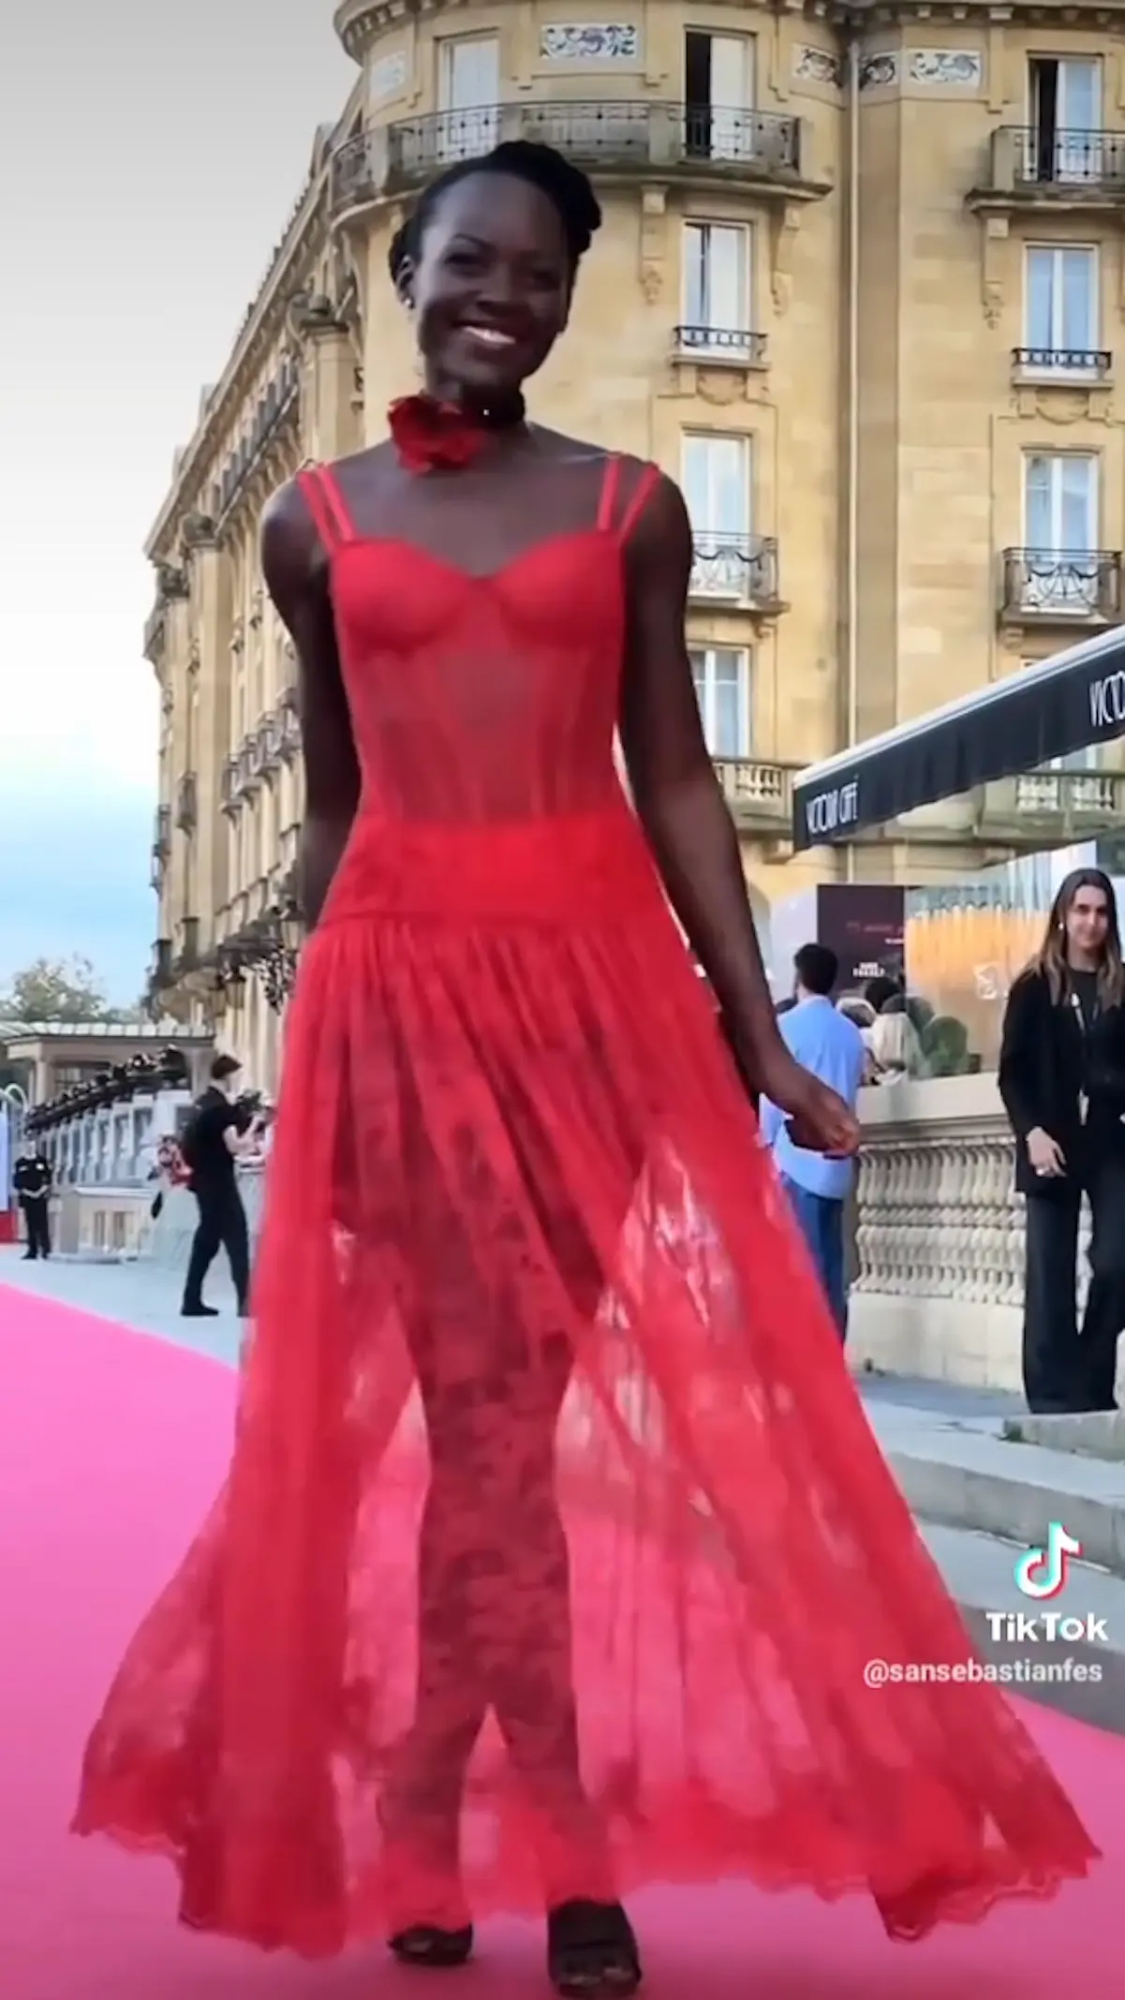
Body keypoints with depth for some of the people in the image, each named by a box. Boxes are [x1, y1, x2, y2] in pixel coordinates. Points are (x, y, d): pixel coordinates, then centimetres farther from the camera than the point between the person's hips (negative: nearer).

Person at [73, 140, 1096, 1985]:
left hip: (598, 969, 0)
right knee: (490, 1411, -1)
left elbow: (677, 781, 5)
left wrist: (760, 1034, 0)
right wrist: (328, 1031, 13)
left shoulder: (632, 507, 6)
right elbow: (336, 806, 12)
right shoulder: (317, 522, 7)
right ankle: (565, 1840, 10)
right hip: (405, 982, 0)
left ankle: (429, 1802, 18)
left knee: (494, 1409, 3)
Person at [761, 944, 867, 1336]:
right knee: (831, 1262, 5)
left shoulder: (789, 1025, -5)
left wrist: (767, 1145, 4)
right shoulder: (851, 1032, 9)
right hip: (836, 1161, 5)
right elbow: (852, 1089, 13)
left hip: (797, 1158, -5)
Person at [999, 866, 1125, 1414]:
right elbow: (1012, 1073, 1)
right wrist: (1031, 1131, -13)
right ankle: (1055, 1395, 3)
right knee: (1050, 1277, -2)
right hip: (1051, 1144, -1)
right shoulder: (1034, 987, 5)